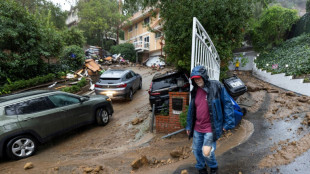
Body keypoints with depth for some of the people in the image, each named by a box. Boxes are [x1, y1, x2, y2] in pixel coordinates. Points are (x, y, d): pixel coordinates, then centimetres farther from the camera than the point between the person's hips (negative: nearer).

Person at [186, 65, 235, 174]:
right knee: (196, 150, 14)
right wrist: (189, 125, 15)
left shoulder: (216, 87, -10)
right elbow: (191, 109, 13)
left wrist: (227, 123, -11)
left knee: (206, 152, -6)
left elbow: (227, 104, -8)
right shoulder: (195, 91, 5)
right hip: (197, 128, 5)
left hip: (211, 128, -5)